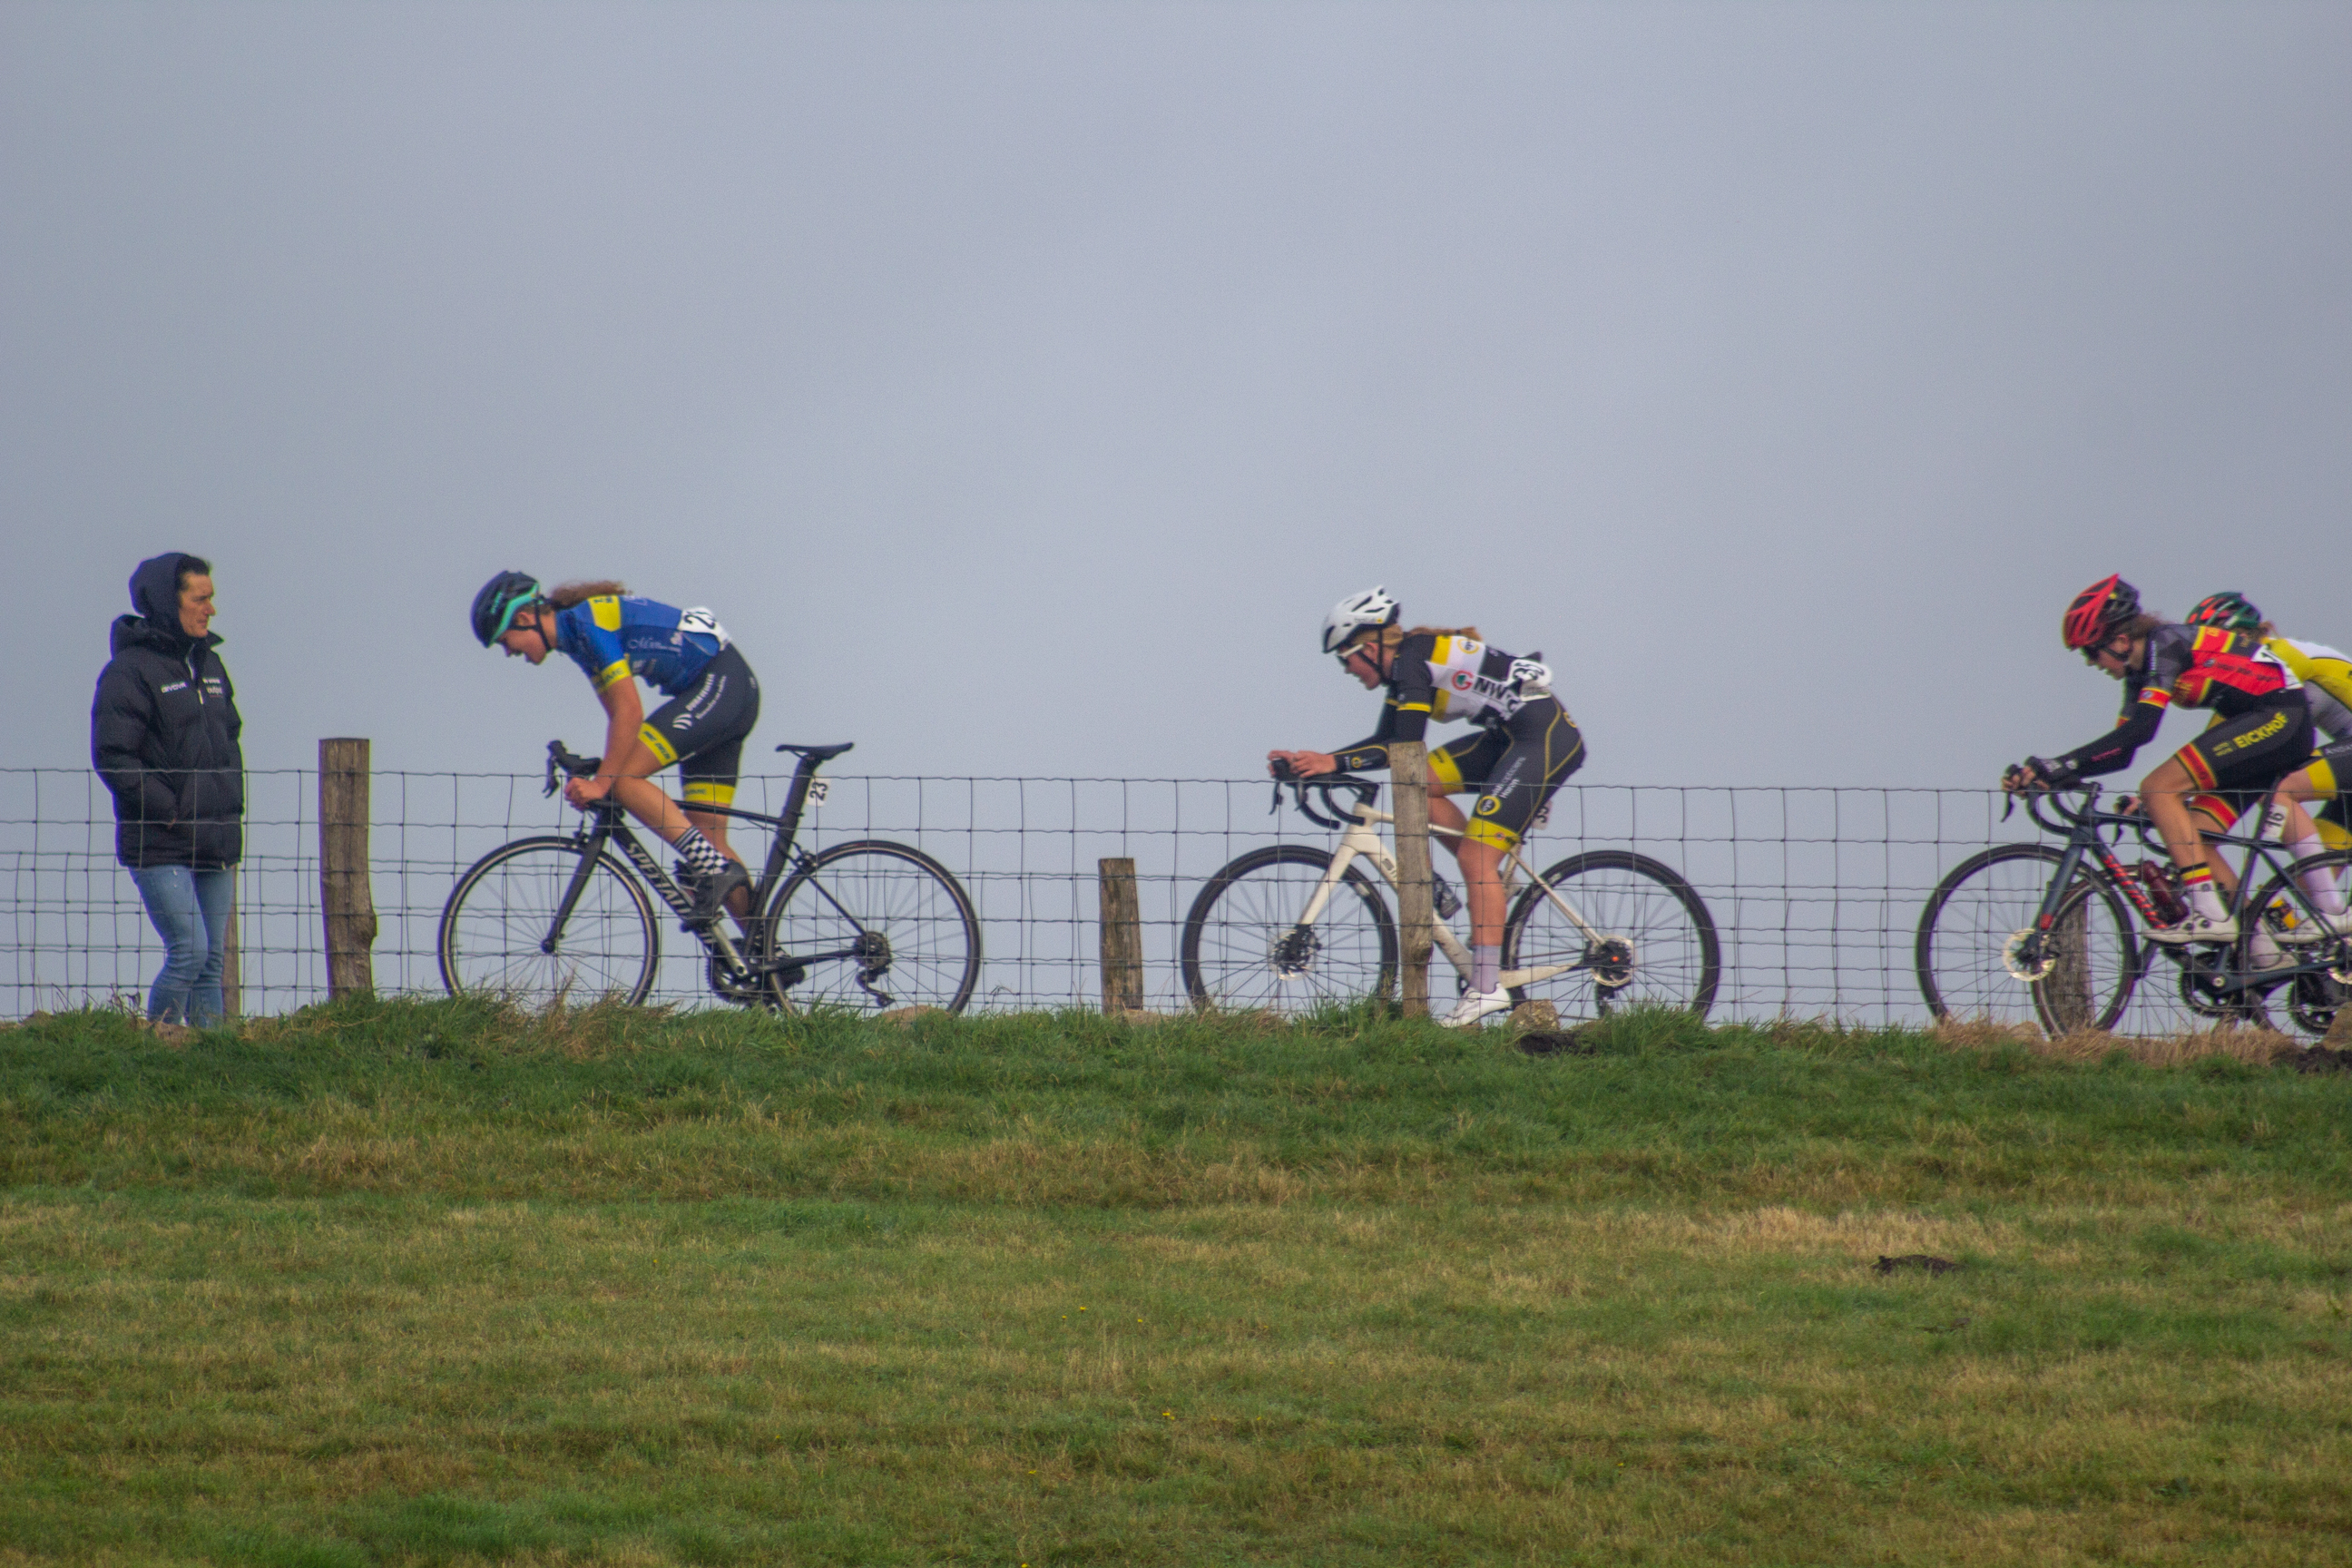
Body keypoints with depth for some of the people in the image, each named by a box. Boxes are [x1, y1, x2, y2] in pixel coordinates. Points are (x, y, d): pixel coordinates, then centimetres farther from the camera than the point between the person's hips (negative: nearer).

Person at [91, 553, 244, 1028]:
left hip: (215, 845, 7)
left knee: (213, 961, 7)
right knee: (190, 950, -15)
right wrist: (169, 810, -16)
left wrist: (231, 802, 12)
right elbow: (112, 756, -14)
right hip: (160, 847, -7)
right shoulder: (130, 670, -10)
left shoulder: (209, 663, 15)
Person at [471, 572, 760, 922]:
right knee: (709, 838, 5)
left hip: (718, 682, -10)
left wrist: (602, 782, -21)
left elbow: (630, 713, -22)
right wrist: (597, 778, 10)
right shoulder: (574, 632, 13)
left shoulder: (588, 623, -17)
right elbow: (620, 715, 18)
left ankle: (711, 868, -19)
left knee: (624, 779, -19)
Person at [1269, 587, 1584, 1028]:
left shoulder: (1412, 660, -13)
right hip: (1510, 738, 10)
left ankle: (1487, 986, -16)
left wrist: (1334, 763, -21)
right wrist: (1311, 760, 11)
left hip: (1546, 736, -10)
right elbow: (1386, 741, 19)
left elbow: (1406, 748, -20)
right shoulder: (1405, 665, 15)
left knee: (1474, 856, -15)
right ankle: (1494, 883, 7)